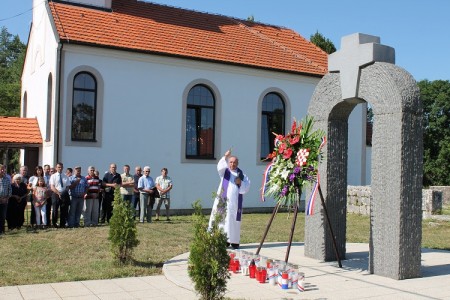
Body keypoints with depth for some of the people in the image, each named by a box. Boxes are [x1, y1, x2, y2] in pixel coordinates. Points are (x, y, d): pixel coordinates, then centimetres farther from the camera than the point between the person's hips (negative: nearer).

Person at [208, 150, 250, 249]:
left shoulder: (242, 175, 14)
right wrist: (225, 157, -31)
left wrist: (240, 182, -10)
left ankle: (234, 241, 9)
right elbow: (220, 166, -15)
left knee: (234, 221, 1)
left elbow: (246, 188, 9)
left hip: (235, 202, 2)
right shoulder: (224, 171, 9)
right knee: (223, 220, -7)